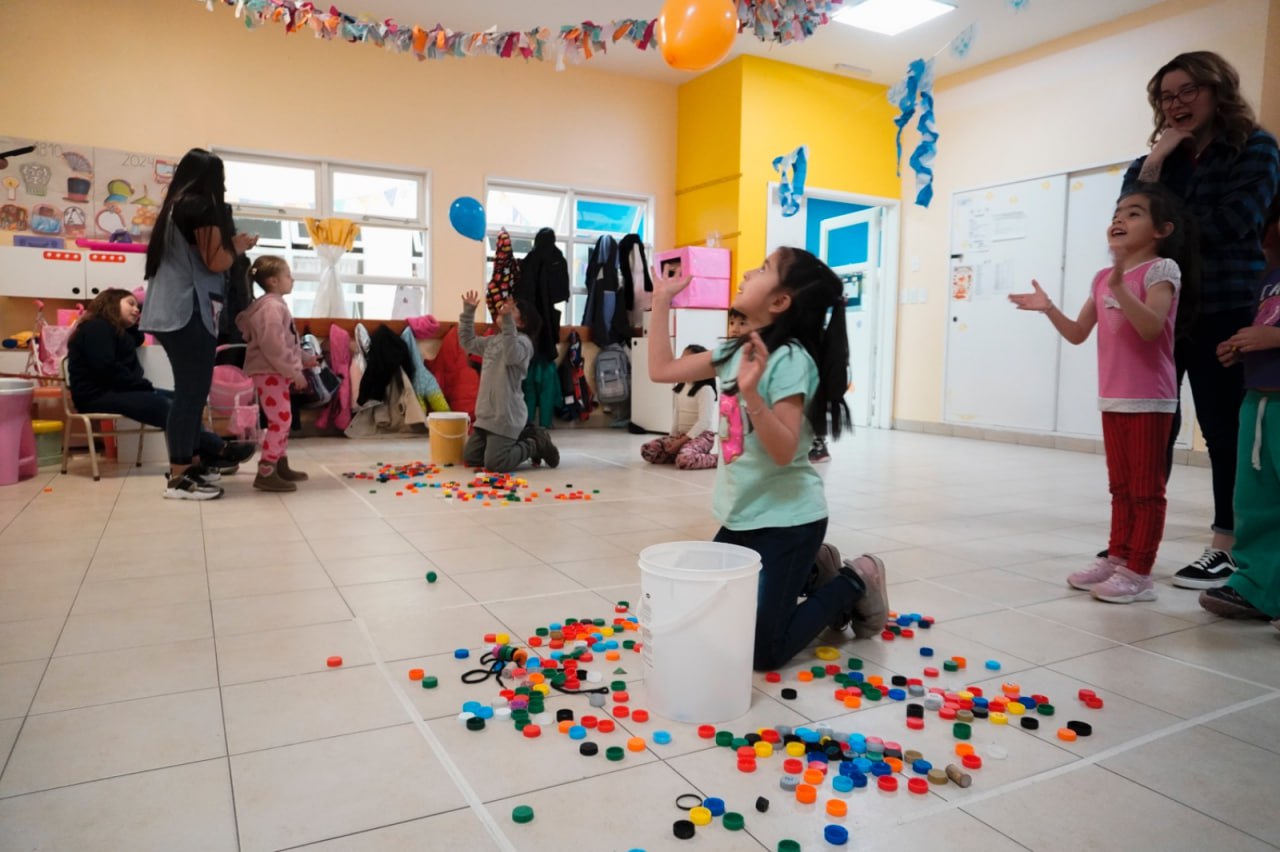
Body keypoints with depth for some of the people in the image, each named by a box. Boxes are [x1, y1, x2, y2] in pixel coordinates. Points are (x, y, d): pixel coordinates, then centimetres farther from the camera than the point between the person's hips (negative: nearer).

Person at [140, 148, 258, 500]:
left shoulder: (175, 206, 20)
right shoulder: (199, 206, -8)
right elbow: (216, 261, -11)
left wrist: (229, 244, 18)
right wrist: (238, 245, 7)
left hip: (172, 310, 10)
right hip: (188, 311, -10)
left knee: (189, 389, 15)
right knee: (192, 391, -8)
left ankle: (190, 463, 22)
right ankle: (179, 478, -6)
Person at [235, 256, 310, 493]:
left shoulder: (275, 304, 17)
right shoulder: (271, 307, -17)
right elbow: (274, 348, -24)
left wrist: (300, 360, 22)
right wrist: (295, 372, -20)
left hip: (277, 373, 11)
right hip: (270, 373, -11)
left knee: (283, 420, 16)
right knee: (280, 420, -11)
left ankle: (281, 466, 24)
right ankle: (265, 473, -9)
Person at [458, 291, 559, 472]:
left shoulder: (522, 341, -11)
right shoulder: (493, 340, 15)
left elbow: (511, 355, -33)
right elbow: (467, 342, 25)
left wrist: (507, 320, -39)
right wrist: (468, 311, 18)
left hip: (506, 416, -9)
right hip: (487, 414, 9)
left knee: (494, 463, -16)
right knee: (470, 457, 14)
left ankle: (537, 445, 8)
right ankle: (525, 437, 21)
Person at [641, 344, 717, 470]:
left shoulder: (705, 389, -13)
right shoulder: (679, 388, 13)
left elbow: (704, 421, -19)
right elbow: (676, 415, 14)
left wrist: (682, 441, -21)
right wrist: (674, 437, -3)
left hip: (701, 435, -7)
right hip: (680, 435, 7)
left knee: (684, 460, -38)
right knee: (647, 450, -11)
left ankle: (718, 459, -13)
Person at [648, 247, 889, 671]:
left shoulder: (791, 359, -20)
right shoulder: (735, 352, 2)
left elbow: (784, 451, -26)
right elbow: (661, 370, 6)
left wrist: (751, 394, -39)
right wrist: (662, 299, 8)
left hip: (786, 520, -8)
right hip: (741, 516, 8)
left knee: (761, 652, -6)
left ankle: (854, 583, 13)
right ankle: (812, 573, 24)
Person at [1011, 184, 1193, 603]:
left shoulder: (1161, 269, -9)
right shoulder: (1103, 278, 11)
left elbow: (1150, 328, -23)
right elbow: (1077, 334, 12)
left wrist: (1120, 288, -34)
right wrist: (1048, 308, -2)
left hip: (1148, 398, -7)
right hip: (1112, 398, 7)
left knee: (1146, 488, 0)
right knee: (1121, 486, 14)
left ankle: (1138, 573, 4)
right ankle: (1116, 559, 22)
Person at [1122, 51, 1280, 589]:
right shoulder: (1155, 159, 17)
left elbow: (1227, 225, -14)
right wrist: (1154, 161, -7)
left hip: (1225, 313, -4)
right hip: (1159, 311, 4)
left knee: (1225, 430, 1)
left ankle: (1226, 548, 10)